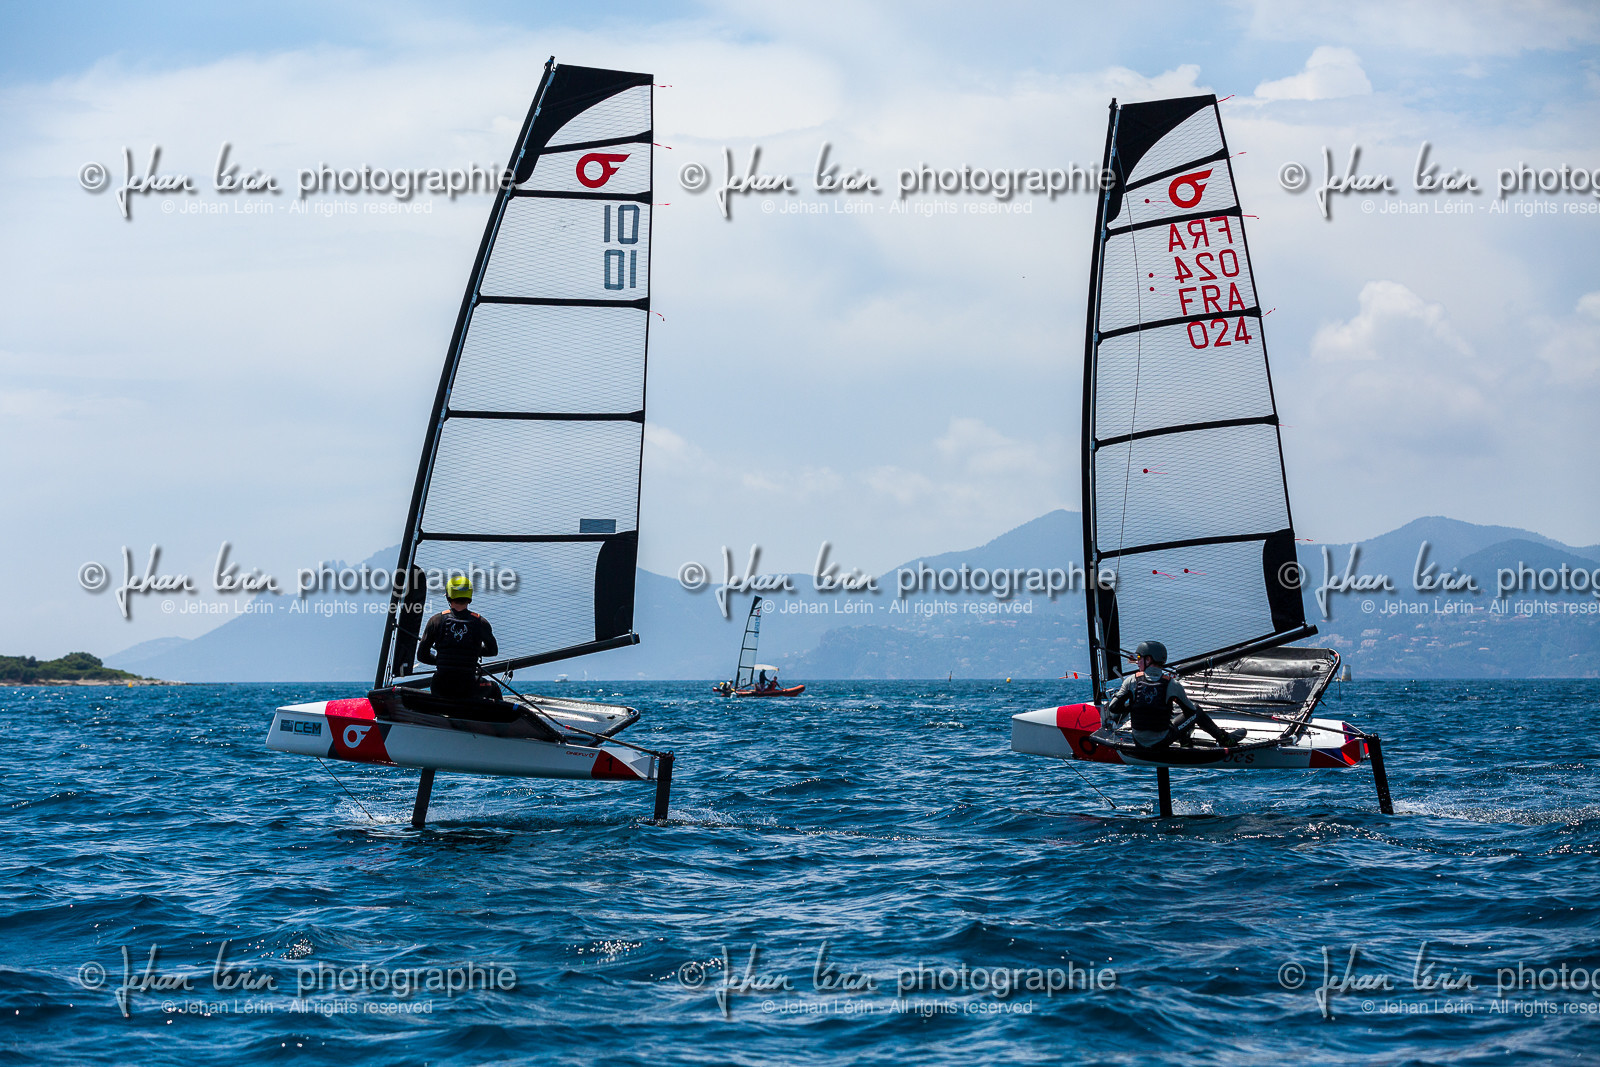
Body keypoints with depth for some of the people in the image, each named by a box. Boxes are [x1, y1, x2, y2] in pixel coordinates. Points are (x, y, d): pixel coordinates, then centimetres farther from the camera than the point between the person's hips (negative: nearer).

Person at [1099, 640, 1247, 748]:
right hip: (1162, 742, -1)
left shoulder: (1132, 681, -12)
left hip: (1139, 742, 1)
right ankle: (1224, 739, 30)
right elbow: (1191, 711, -3)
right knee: (1196, 710, 19)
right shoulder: (1172, 685, -13)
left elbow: (1113, 708, -10)